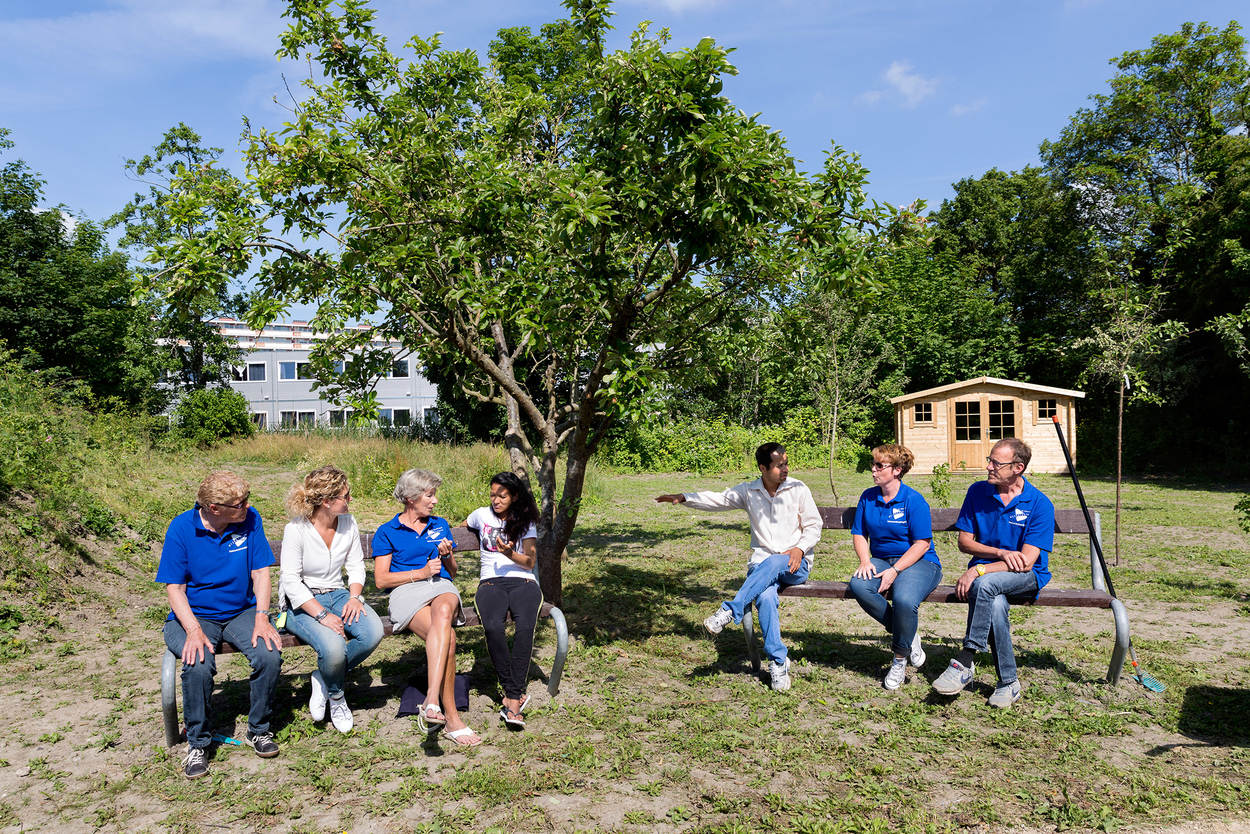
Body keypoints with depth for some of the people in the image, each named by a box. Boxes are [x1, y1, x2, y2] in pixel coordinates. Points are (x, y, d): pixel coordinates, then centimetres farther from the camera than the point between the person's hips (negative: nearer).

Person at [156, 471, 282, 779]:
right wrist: (194, 631, -24)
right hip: (194, 615, -2)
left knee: (270, 655, -26)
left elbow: (260, 572, -2)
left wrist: (261, 617, -15)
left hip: (241, 611, 2)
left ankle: (258, 730, 0)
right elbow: (174, 587, -9)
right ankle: (197, 743, -5)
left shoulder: (250, 519, -6)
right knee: (198, 666, -31)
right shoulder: (181, 528, -11)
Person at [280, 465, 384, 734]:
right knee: (333, 647, -32)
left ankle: (323, 680, 0)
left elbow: (356, 566, 9)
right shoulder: (296, 530, -15)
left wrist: (354, 596, -10)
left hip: (337, 595, 5)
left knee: (373, 631, -25)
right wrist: (322, 616, -25)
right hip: (303, 603, -5)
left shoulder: (348, 523, 1)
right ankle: (336, 695, 4)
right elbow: (291, 581, -17)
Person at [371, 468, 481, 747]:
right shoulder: (387, 532, 12)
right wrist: (420, 572, -6)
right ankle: (451, 718, -32)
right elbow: (381, 579, 4)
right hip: (406, 592, -2)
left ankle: (432, 700, -49)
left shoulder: (440, 525, 24)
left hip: (442, 588, 2)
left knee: (442, 612, -40)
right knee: (448, 637, -34)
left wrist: (448, 556, 4)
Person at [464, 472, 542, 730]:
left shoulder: (525, 523, 14)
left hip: (522, 581, -1)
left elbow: (529, 562, 5)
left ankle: (512, 697, -30)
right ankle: (515, 694, -23)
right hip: (490, 583, 1)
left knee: (525, 626, -34)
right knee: (493, 627, -34)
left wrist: (510, 554, -15)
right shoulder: (482, 515, 20)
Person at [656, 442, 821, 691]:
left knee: (773, 563, -37)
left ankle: (730, 611, -33)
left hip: (794, 564, -1)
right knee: (765, 597, -31)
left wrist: (800, 548, -12)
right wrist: (684, 498, -12)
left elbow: (813, 527, 6)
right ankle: (778, 661, -24)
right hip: (761, 563, 1)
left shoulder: (798, 489, 3)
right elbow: (716, 500, 2)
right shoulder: (748, 492, 7)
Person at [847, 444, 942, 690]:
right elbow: (859, 534, 13)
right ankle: (907, 634, -8)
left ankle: (900, 658, -8)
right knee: (859, 586, -29)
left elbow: (922, 543, -11)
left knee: (904, 599, -36)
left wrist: (895, 571, -20)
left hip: (919, 562, -5)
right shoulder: (868, 497, 9)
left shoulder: (914, 500, -8)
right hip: (882, 560, 5)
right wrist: (865, 561, -6)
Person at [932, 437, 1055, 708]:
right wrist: (1000, 553, -12)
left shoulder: (1040, 504, -9)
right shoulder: (978, 492, 2)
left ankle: (964, 663, -28)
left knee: (986, 584, -37)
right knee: (995, 605, -33)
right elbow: (964, 541, 6)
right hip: (985, 572, 3)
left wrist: (979, 571, -24)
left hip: (1027, 577, -3)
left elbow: (1026, 562, -15)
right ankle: (1008, 683, -18)